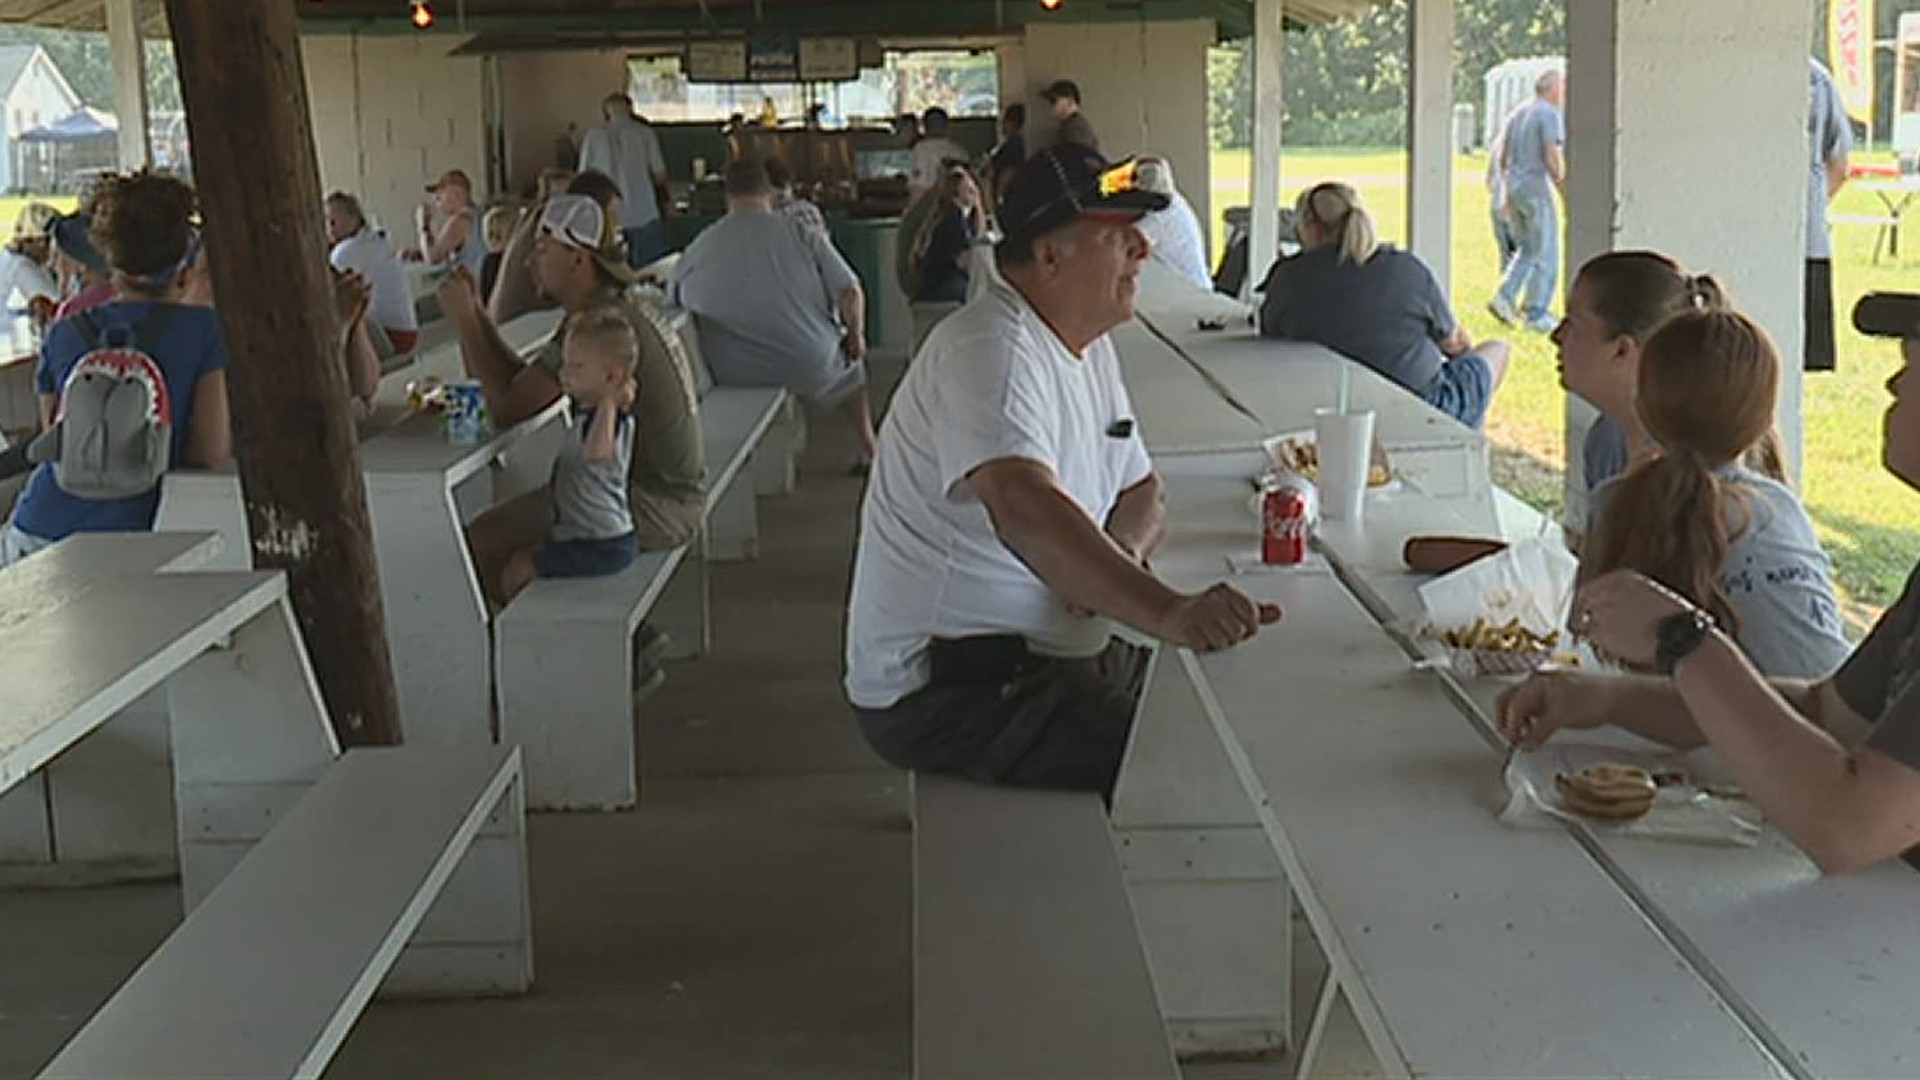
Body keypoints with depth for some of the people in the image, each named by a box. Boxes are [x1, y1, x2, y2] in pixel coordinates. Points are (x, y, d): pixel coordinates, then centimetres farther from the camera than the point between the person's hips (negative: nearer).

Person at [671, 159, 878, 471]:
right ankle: (869, 451, 32)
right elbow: (850, 292, -9)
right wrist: (857, 336, 11)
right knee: (850, 360, 31)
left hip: (729, 377, 2)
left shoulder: (696, 250, -4)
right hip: (808, 369, -1)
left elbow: (675, 301, 8)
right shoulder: (802, 235, -7)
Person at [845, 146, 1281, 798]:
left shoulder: (1090, 348, 12)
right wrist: (1168, 613, -50)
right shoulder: (988, 352, -20)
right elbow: (1023, 507, -38)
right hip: (946, 688, -10)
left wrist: (1119, 551, -7)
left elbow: (1143, 493, 19)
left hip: (1059, 656, 10)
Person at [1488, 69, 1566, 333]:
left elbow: (1503, 159, 18)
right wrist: (1563, 187, -7)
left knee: (1527, 250, 19)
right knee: (1546, 255, 0)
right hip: (1537, 188, -8)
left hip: (1514, 189, 8)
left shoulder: (1518, 115, 15)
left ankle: (1505, 297, 6)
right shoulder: (1550, 115, -10)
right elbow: (1553, 158, -19)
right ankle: (1537, 314, 2)